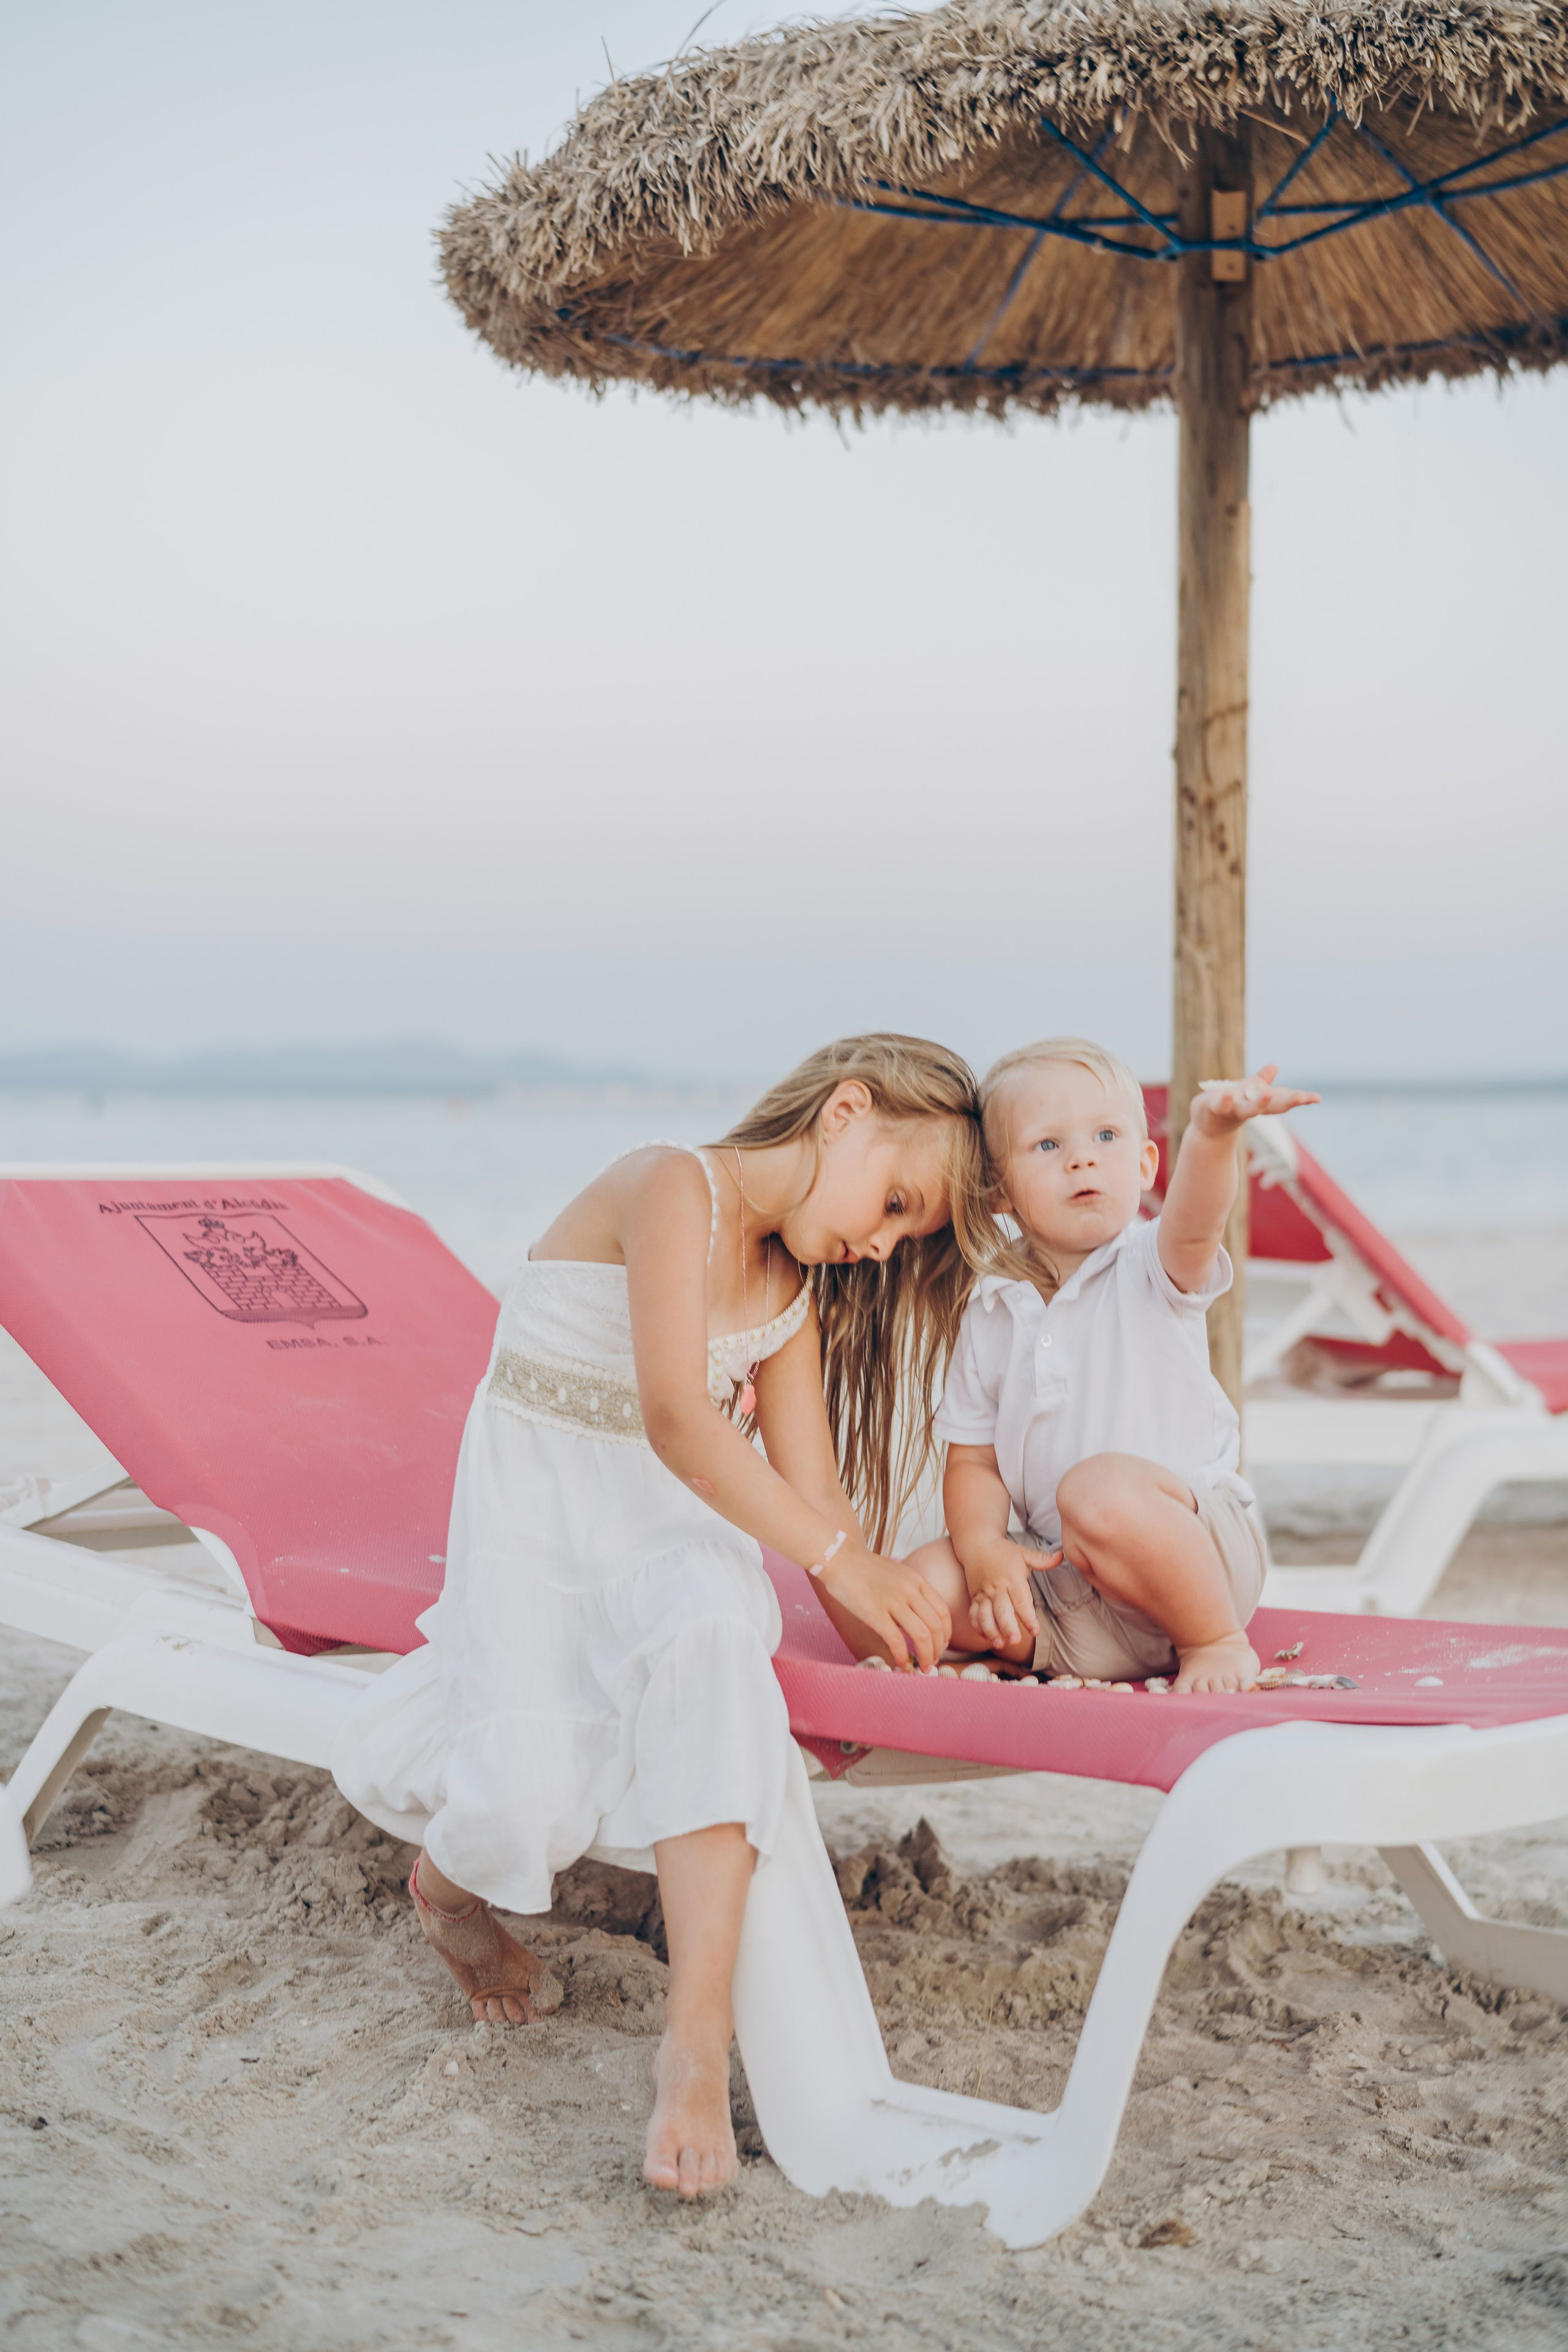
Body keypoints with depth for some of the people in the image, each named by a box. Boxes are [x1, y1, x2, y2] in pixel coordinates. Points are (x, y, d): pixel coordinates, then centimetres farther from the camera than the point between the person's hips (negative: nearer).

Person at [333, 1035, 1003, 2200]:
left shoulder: (794, 1290, 11)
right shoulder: (671, 1187, -14)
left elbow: (808, 1485, 6)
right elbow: (679, 1418, -24)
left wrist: (886, 1606, -10)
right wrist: (838, 1560, -25)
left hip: (672, 1528, 5)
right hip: (534, 1519, -5)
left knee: (717, 1635, -32)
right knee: (534, 1805, -25)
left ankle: (699, 2039, -37)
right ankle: (450, 1884, 15)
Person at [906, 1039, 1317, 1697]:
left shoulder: (1150, 1272, -4)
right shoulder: (991, 1315, 8)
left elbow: (1193, 1223, -28)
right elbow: (973, 1461, 9)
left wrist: (1210, 1135, -51)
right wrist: (984, 1550, -13)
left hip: (1194, 1548, -4)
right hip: (1060, 1586, 4)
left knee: (1098, 1487, -35)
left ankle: (1219, 1642, -14)